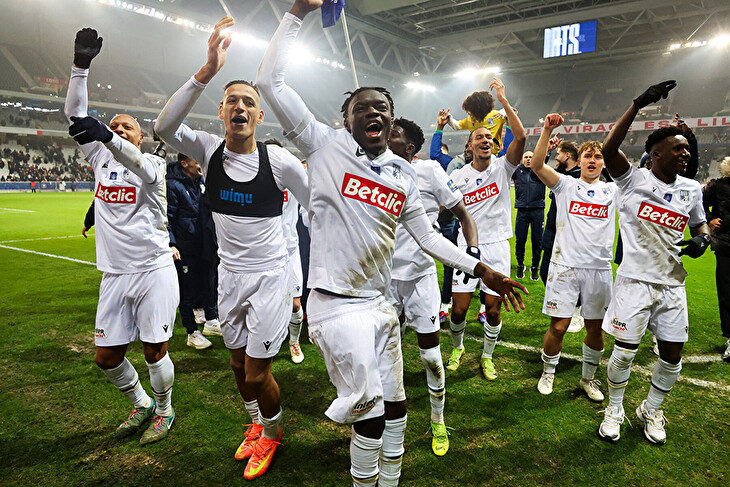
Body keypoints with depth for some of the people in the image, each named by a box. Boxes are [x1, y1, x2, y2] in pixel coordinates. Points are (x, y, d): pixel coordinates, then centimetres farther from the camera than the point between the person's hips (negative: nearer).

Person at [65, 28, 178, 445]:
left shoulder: (153, 164, -3)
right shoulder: (101, 158, 11)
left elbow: (141, 166, -28)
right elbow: (75, 113, 5)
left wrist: (106, 136, -45)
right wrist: (81, 65, -7)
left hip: (154, 268, -5)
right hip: (116, 273, 5)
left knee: (154, 350, 3)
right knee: (107, 355, 10)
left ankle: (164, 410, 27)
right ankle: (141, 403, 35)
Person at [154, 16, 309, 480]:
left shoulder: (279, 160, -13)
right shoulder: (209, 149, -4)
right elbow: (165, 126, -23)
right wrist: (208, 71, -32)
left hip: (271, 273, -4)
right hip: (230, 272, 4)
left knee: (257, 374, 1)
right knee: (238, 361, 19)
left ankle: (273, 431, 33)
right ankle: (257, 423, 46)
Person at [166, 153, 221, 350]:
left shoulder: (202, 181, 9)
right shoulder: (173, 186, -13)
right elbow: (167, 219, -14)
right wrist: (171, 244, -22)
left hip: (206, 245, 7)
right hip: (185, 249, -7)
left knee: (209, 284, 17)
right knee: (188, 290, 3)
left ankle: (211, 321, 34)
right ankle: (192, 333, 16)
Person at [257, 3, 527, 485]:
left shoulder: (403, 173, 10)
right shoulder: (326, 146, -4)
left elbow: (427, 235, 14)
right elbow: (271, 80, -7)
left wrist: (481, 270, 10)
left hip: (380, 302, 6)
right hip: (338, 305, -6)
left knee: (394, 406, 17)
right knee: (370, 412, 1)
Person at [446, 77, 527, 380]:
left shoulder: (502, 168, -1)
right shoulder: (458, 177, 2)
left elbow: (520, 137, -16)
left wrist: (504, 101, -18)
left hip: (497, 247, 0)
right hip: (467, 246, 0)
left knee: (493, 309, 4)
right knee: (459, 308, 0)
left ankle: (487, 357, 27)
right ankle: (457, 347, 30)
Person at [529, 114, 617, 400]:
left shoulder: (613, 191, 11)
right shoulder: (566, 185, 4)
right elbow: (537, 165, -10)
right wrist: (547, 130, -19)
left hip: (600, 268, 3)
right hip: (565, 265, -3)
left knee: (595, 328, 11)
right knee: (558, 327, 0)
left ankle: (588, 378, 31)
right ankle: (548, 372, 24)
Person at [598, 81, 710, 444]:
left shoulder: (692, 190, 7)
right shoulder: (634, 181, -8)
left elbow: (699, 223, 22)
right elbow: (608, 150, -24)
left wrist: (702, 239, -2)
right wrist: (638, 105, -27)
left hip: (672, 284, 5)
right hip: (636, 281, -5)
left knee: (672, 355, 10)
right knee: (624, 351, 1)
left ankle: (651, 410, 33)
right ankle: (614, 409, 25)